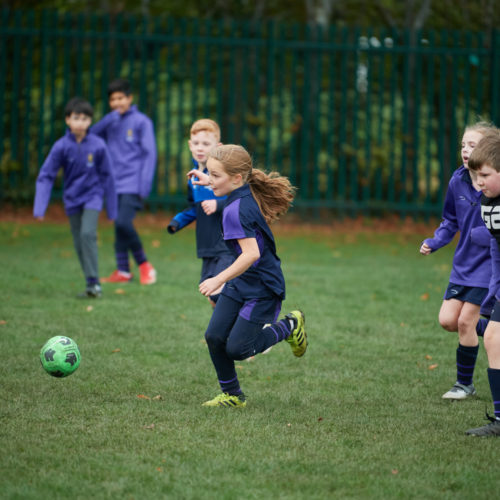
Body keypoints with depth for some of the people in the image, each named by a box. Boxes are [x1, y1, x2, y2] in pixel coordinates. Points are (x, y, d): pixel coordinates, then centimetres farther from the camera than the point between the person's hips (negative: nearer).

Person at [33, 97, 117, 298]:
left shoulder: (98, 145, -13)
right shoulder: (61, 146, -12)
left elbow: (107, 176, -2)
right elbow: (46, 176, -8)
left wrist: (112, 209, 3)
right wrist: (40, 208, -16)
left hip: (92, 196, -2)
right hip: (72, 199, 2)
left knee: (87, 233, -21)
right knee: (79, 243, 5)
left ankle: (93, 282, -15)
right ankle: (92, 287, 14)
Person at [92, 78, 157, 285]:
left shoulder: (141, 121, -2)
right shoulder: (111, 122, 14)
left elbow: (149, 154, -4)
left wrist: (144, 186, -11)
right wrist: (112, 117, -10)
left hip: (133, 185, -6)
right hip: (115, 185, 6)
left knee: (123, 222, -18)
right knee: (119, 227, 6)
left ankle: (144, 265, -3)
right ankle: (123, 271, 13)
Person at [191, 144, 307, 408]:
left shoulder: (235, 211, -27)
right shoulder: (248, 194, 0)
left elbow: (251, 254, -33)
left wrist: (218, 280, -31)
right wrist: (211, 182, 33)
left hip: (262, 288, -9)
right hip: (240, 283, 9)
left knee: (237, 349, -6)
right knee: (215, 337, 3)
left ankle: (289, 326, 14)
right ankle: (232, 395, 17)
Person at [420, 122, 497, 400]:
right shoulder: (457, 181, -1)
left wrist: (485, 234, -23)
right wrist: (434, 242, 0)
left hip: (488, 264, -6)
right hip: (463, 263, 6)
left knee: (465, 322, -7)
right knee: (447, 320, 0)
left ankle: (465, 383, 10)